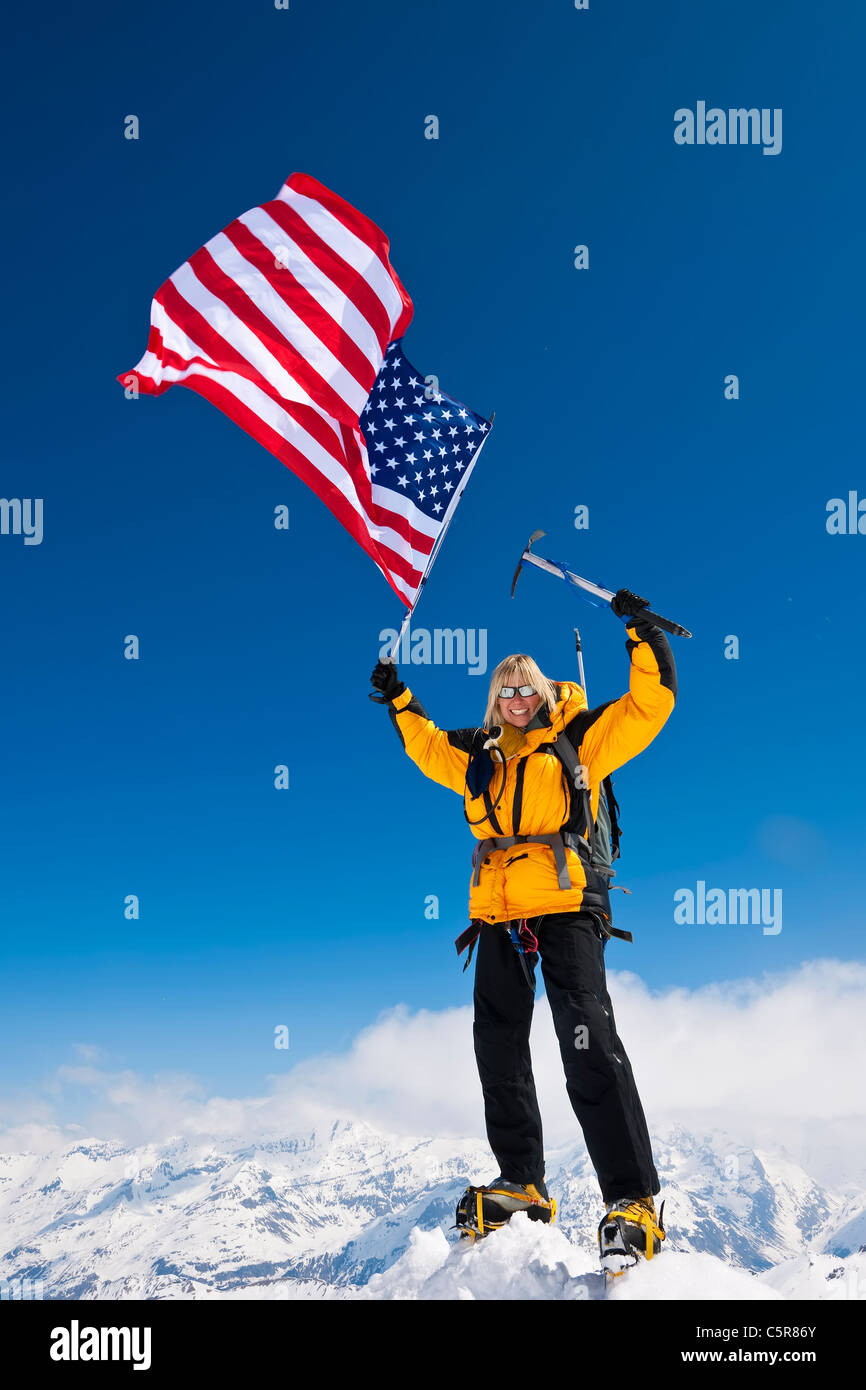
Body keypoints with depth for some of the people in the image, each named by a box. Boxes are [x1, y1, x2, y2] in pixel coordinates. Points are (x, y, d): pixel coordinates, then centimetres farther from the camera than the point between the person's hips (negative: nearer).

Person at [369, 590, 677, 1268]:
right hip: (500, 913, 6)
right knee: (498, 1048, 9)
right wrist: (400, 700, 33)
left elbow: (651, 704, 4)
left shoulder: (579, 737, 8)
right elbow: (427, 745, 38)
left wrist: (643, 634, -1)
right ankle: (522, 1185, 22)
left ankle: (633, 1200, -16)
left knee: (590, 1042, -18)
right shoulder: (480, 755, 20)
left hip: (565, 906, -6)